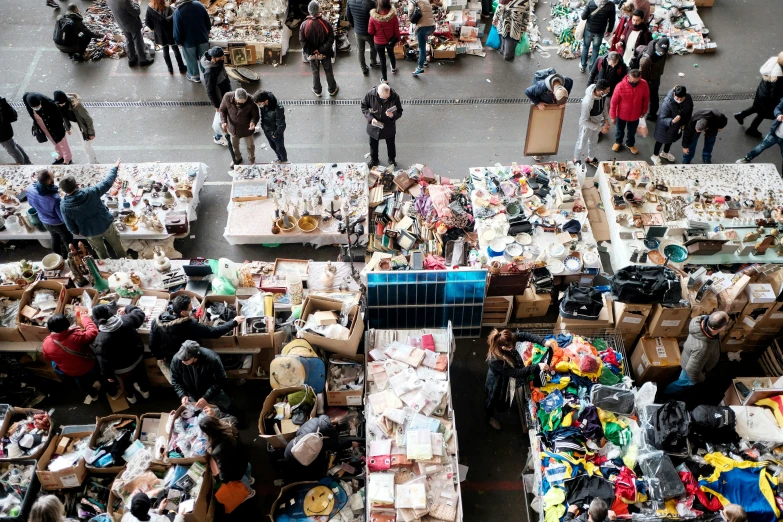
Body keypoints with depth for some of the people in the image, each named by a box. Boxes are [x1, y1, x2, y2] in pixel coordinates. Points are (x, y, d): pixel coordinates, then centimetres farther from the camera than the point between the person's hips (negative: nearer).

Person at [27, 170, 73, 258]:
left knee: (55, 238, 34)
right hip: (58, 224, -5)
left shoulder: (30, 189, -25)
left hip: (45, 222, 5)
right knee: (68, 241, 24)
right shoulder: (55, 198, -43)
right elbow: (64, 218, -30)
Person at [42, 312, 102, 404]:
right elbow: (93, 331, -24)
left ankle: (92, 393, 58)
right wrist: (84, 316, -11)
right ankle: (94, 381, 44)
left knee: (79, 379, 37)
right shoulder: (77, 336, -41)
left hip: (68, 371, 4)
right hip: (86, 366, -4)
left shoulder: (47, 343, -27)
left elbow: (47, 359, -7)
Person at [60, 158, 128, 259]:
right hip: (106, 224, 0)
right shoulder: (90, 192, -29)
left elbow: (69, 224, -10)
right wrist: (115, 168, -3)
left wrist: (76, 232, 12)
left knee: (100, 250, 28)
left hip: (90, 232, 0)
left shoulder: (64, 206, -23)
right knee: (116, 244, 27)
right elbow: (107, 183, -17)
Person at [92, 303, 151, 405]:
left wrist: (107, 375, -7)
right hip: (137, 357, 3)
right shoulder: (126, 320, -25)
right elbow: (139, 313, -4)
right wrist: (127, 309, 13)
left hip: (122, 368, -3)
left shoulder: (101, 340, -34)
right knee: (140, 373, 35)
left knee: (125, 381, 31)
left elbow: (104, 361, -24)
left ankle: (130, 396, 62)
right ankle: (145, 390, 64)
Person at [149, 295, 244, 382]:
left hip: (169, 360, 4)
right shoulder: (190, 325, -36)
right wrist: (234, 322, -20)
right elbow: (214, 332, -31)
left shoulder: (157, 321, -22)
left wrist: (160, 357, 11)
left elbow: (153, 345, -9)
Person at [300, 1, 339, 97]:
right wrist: (321, 51, -14)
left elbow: (302, 42, -17)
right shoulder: (326, 24, -24)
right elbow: (330, 40, -20)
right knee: (328, 71, 20)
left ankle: (317, 90, 39)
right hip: (325, 53, -1)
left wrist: (313, 52, -11)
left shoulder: (304, 25, -21)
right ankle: (332, 89, 38)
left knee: (315, 72, 22)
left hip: (312, 54, 1)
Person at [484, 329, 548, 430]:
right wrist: (537, 367, -42)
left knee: (504, 399, 35)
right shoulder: (495, 360, -46)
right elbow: (516, 373, -40)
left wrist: (543, 342, -31)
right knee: (493, 401, 27)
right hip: (496, 384, -6)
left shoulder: (504, 341, -30)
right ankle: (489, 416, 60)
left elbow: (523, 336, -19)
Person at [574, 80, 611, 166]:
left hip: (597, 122, 6)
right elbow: (584, 120, -30)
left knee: (593, 140, 28)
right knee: (582, 142, 20)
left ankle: (590, 158, 54)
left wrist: (606, 120, -6)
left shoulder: (603, 94, -22)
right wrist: (600, 128, -25)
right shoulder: (587, 101, -41)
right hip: (587, 124, -6)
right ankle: (576, 160, 47)